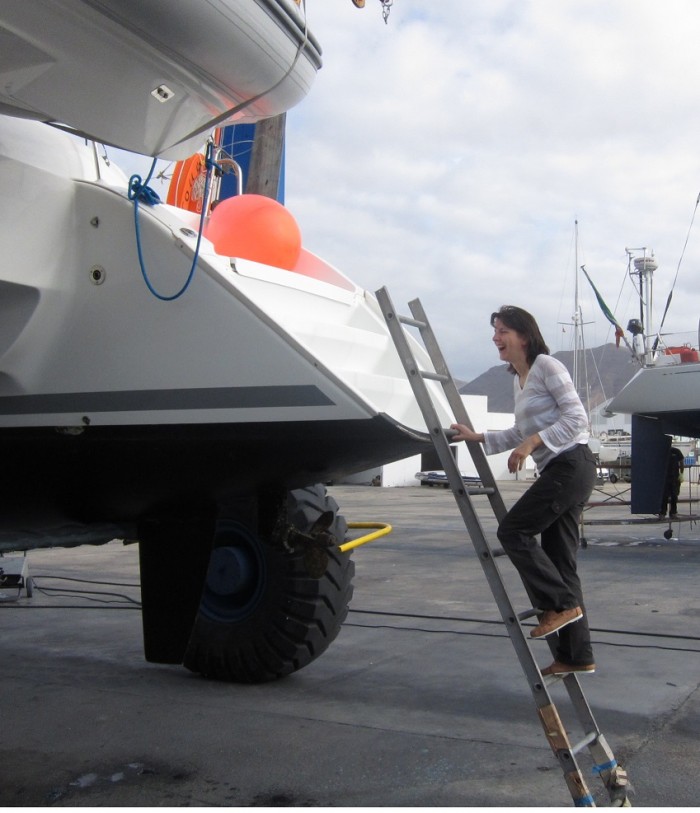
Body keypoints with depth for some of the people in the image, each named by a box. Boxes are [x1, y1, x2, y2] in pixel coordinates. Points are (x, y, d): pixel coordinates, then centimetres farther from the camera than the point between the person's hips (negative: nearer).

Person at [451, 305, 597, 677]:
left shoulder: (546, 366, -8)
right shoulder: (518, 379, 18)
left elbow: (576, 418, -15)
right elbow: (520, 433, 23)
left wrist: (532, 442, -20)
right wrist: (479, 437, 16)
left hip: (571, 465, -9)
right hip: (557, 470, 9)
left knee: (512, 529, -10)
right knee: (558, 558, 8)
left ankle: (560, 604, -2)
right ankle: (576, 655, 12)